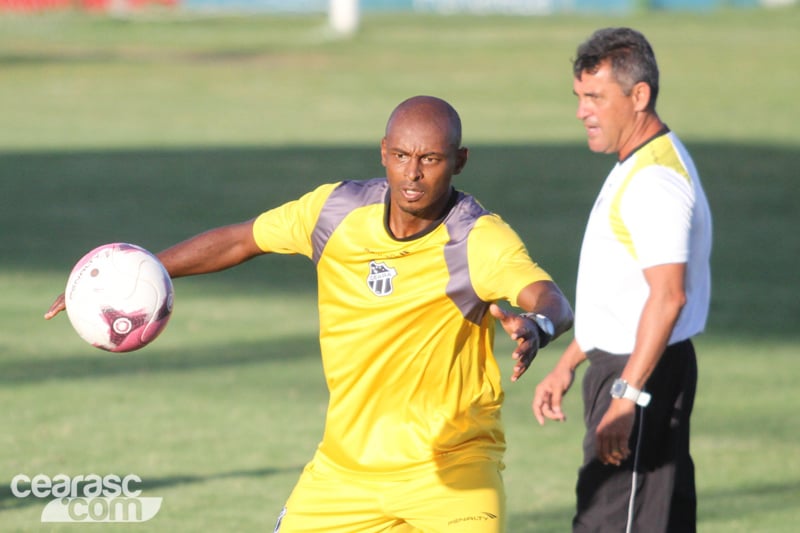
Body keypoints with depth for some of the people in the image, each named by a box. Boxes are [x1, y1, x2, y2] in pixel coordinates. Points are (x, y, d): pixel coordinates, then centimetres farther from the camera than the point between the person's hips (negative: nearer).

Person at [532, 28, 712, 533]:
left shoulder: (655, 178, -18)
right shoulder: (637, 169, 16)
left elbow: (667, 295, -26)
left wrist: (626, 395, -29)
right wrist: (567, 365, 26)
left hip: (642, 374, -11)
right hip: (623, 366, 11)